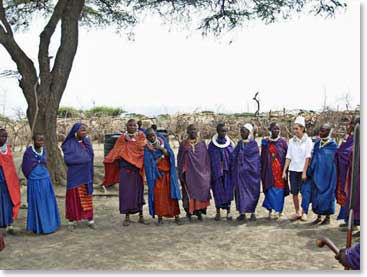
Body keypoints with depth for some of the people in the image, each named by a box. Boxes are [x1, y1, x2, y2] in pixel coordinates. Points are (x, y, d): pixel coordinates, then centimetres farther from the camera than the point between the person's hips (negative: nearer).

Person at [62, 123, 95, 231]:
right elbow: (68, 159, -16)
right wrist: (83, 158, -11)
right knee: (74, 197, 3)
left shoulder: (86, 142, 7)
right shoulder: (70, 144, -8)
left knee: (87, 197, 8)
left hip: (86, 175, 4)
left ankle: (90, 220, 14)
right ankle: (71, 221, 13)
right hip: (75, 175, -4)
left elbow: (90, 156, 9)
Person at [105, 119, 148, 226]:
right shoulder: (122, 138, 7)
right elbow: (116, 151, 4)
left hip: (137, 168, 0)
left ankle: (141, 216, 14)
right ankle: (127, 217, 5)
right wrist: (108, 159, -6)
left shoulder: (141, 135, 6)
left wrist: (130, 140, -10)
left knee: (138, 190, 4)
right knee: (126, 190, -3)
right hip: (125, 167, 0)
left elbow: (141, 146, -10)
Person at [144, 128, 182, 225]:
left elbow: (170, 154, -3)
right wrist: (163, 155, -9)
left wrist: (161, 148, -15)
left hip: (168, 172, 2)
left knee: (171, 194, -1)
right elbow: (150, 163, -12)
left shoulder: (162, 142, 6)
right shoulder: (147, 148, -3)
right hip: (156, 174, -2)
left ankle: (176, 216, 2)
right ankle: (160, 217, 5)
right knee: (158, 195, -4)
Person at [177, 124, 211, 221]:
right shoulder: (183, 145, 5)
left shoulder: (202, 143, 8)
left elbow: (207, 159, 8)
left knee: (201, 191, 0)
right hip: (188, 174, -1)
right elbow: (180, 160, 5)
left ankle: (199, 211, 9)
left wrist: (207, 173, 3)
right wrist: (181, 173, -1)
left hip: (201, 173, 1)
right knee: (189, 192, -1)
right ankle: (189, 212, 8)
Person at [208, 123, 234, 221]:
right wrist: (211, 172, -3)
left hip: (228, 171, 1)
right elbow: (209, 159, 1)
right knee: (218, 191, 4)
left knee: (228, 190, 2)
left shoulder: (229, 143, 4)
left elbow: (233, 157, 5)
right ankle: (218, 212, 15)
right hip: (217, 171, -1)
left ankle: (228, 212, 11)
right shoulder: (212, 144, 0)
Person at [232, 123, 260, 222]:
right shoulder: (239, 143, 11)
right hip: (240, 171, 4)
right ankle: (242, 213, 6)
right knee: (241, 191, 2)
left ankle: (252, 212, 11)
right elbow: (234, 156, 7)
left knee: (252, 191, 1)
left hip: (250, 171, -4)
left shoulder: (253, 144, -3)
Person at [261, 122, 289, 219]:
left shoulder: (283, 141, 2)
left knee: (279, 189, 0)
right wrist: (262, 171, 2)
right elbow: (262, 157, 6)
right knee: (270, 189, 1)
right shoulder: (265, 142, 4)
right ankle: (270, 210, 9)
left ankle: (278, 210, 9)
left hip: (280, 169, -1)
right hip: (269, 170, 1)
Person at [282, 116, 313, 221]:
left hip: (303, 170, -3)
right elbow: (288, 157, 7)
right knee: (294, 193, 4)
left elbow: (308, 157, -8)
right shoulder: (291, 141, 8)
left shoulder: (308, 140, -3)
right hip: (293, 170, 3)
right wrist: (284, 171, 1)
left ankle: (304, 212, 17)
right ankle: (297, 213, 17)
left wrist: (304, 172, -13)